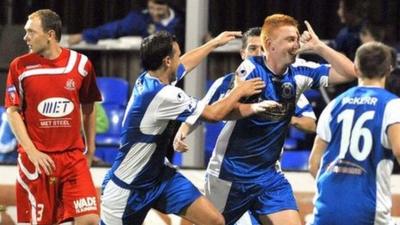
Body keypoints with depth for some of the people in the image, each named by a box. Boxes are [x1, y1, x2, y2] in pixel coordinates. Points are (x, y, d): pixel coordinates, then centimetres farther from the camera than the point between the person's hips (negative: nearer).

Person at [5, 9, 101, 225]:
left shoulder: (80, 63, 1)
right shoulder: (20, 66, -2)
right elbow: (12, 111, -1)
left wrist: (90, 149, 16)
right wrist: (32, 152, -11)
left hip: (74, 156, 1)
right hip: (36, 158, -1)